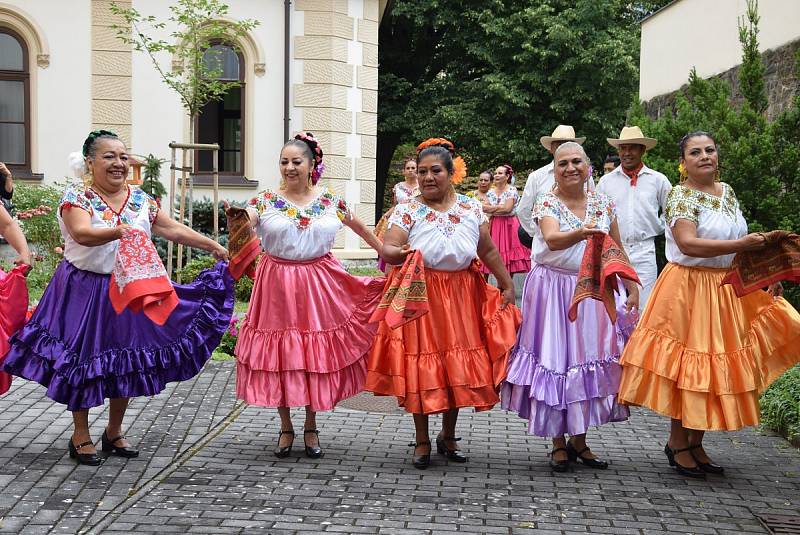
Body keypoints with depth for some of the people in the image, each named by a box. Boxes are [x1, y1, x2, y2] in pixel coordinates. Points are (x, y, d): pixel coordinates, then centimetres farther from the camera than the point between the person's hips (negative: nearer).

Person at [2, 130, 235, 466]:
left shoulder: (141, 200, 6)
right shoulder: (76, 196, -10)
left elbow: (174, 230, 8)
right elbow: (82, 234, -28)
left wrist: (215, 248, 5)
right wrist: (118, 231, -46)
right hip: (85, 290, -5)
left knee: (127, 361, 8)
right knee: (82, 359, 2)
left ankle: (114, 432, 25)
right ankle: (80, 435, 17)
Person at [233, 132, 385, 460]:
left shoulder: (331, 202, 3)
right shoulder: (265, 201, -3)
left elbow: (362, 230, 16)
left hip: (318, 285, 1)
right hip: (277, 284, -1)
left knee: (316, 354, 5)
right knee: (278, 355, 4)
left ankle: (311, 428, 22)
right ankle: (286, 429, 20)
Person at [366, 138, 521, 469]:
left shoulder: (471, 208, 7)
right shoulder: (408, 211, -2)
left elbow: (489, 251, 12)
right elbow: (387, 249, -11)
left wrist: (508, 285, 11)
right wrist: (399, 252, -33)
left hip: (462, 295, 3)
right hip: (420, 296, -3)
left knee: (459, 365, 6)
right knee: (421, 365, 0)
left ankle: (448, 436, 24)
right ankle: (422, 441, 13)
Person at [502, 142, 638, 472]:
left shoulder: (603, 204, 8)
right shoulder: (547, 203, -4)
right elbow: (552, 239, -24)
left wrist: (632, 288, 9)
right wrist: (581, 233, -43)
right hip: (554, 290, -3)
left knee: (591, 360, 4)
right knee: (555, 358, -2)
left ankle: (579, 440, 18)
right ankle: (558, 444, 9)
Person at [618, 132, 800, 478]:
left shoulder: (727, 191, 12)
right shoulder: (681, 195, -11)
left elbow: (739, 239, 19)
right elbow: (688, 244, -24)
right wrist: (740, 246, -27)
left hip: (729, 290, 7)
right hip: (689, 290, -7)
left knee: (715, 369, 9)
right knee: (687, 366, -3)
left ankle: (695, 443, 20)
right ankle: (677, 443, 11)